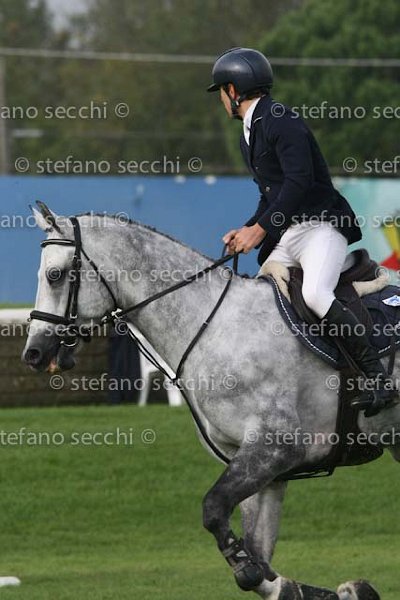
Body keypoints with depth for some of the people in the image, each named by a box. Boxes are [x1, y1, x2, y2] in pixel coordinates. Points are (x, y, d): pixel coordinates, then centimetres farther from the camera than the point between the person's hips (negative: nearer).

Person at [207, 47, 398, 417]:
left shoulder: (281, 120, -11)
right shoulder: (249, 135, 19)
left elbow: (299, 180, -23)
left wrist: (261, 228, -23)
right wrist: (246, 232, 10)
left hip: (321, 226, -10)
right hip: (286, 237, 10)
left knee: (315, 294, -31)